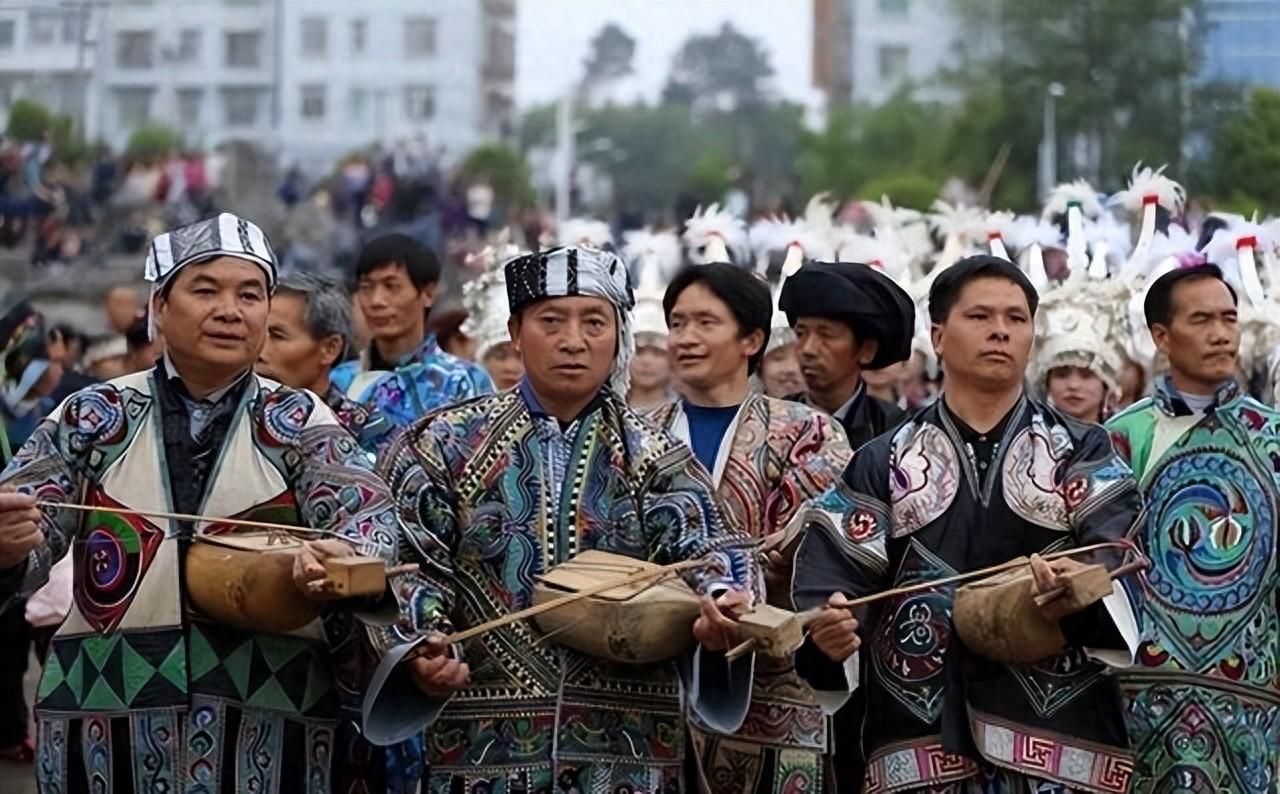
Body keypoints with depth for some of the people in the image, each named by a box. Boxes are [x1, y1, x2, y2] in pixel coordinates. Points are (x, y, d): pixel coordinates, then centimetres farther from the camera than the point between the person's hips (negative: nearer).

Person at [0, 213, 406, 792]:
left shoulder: (299, 422, 4)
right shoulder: (93, 418, 6)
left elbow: (370, 516, -11)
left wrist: (341, 557, -35)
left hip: (272, 720, 0)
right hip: (105, 715, 1)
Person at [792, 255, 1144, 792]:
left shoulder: (1082, 451, 10)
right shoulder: (882, 464, 11)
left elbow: (1118, 546, -8)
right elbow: (835, 571, 1)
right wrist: (827, 630, -22)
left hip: (1058, 734, 0)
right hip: (920, 743, 1)